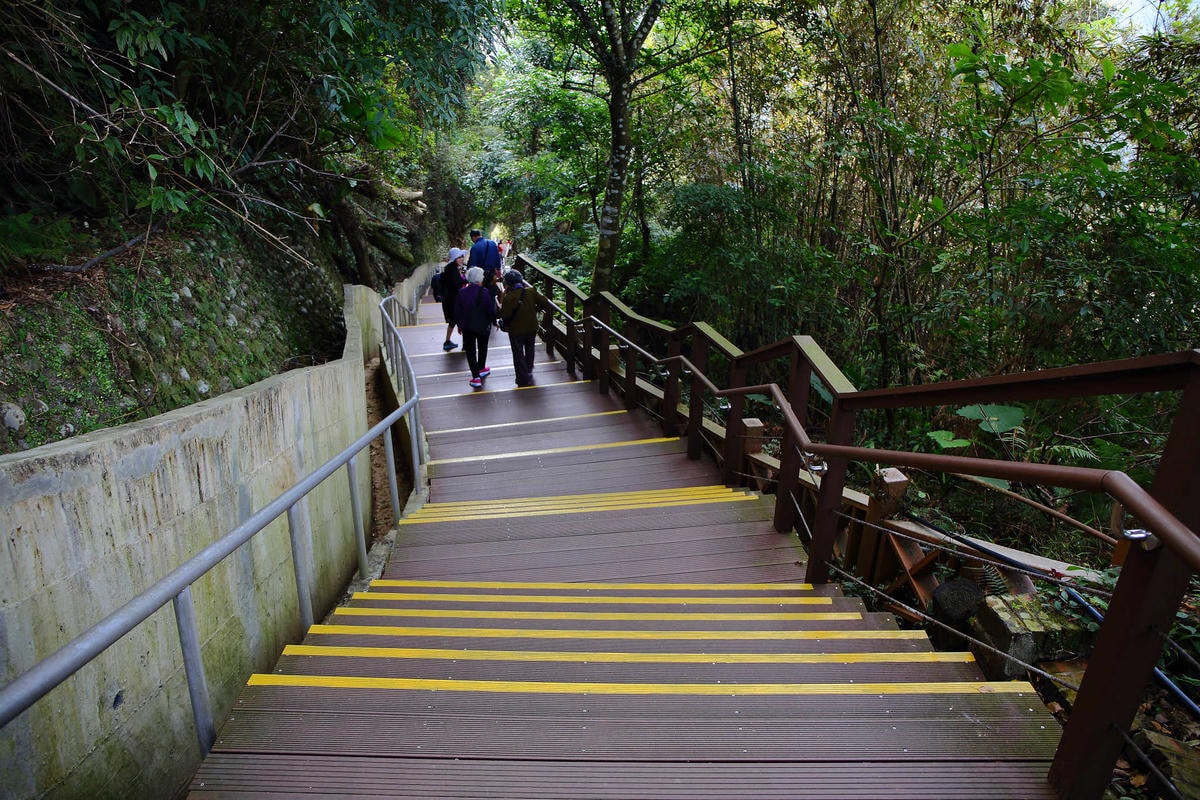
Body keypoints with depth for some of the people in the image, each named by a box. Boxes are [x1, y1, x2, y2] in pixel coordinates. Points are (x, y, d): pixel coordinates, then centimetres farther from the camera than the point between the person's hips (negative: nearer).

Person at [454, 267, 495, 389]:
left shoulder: (462, 293, -8)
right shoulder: (485, 293, -17)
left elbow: (457, 311, -1)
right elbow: (491, 311, -13)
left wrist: (460, 325, 13)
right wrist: (493, 321, 6)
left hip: (467, 327, 1)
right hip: (483, 326, -1)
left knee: (470, 350, 7)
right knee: (482, 348, 22)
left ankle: (476, 377, 2)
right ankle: (481, 369, 41)